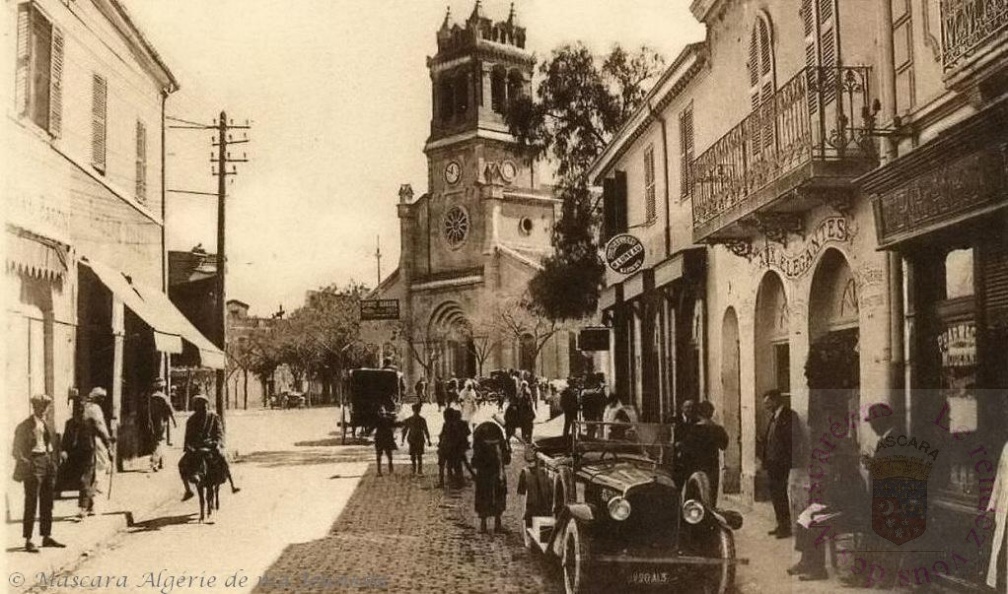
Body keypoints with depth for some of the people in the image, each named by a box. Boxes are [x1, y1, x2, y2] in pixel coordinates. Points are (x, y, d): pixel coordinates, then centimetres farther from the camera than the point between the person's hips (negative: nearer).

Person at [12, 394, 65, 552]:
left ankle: (47, 536, 19)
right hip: (33, 463, -7)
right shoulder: (25, 425, -7)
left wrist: (51, 461, 15)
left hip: (47, 461, 7)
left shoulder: (44, 424, 14)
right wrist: (24, 462, -16)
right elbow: (17, 449, -8)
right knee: (31, 503, -6)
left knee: (47, 502, 11)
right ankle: (28, 540, -2)